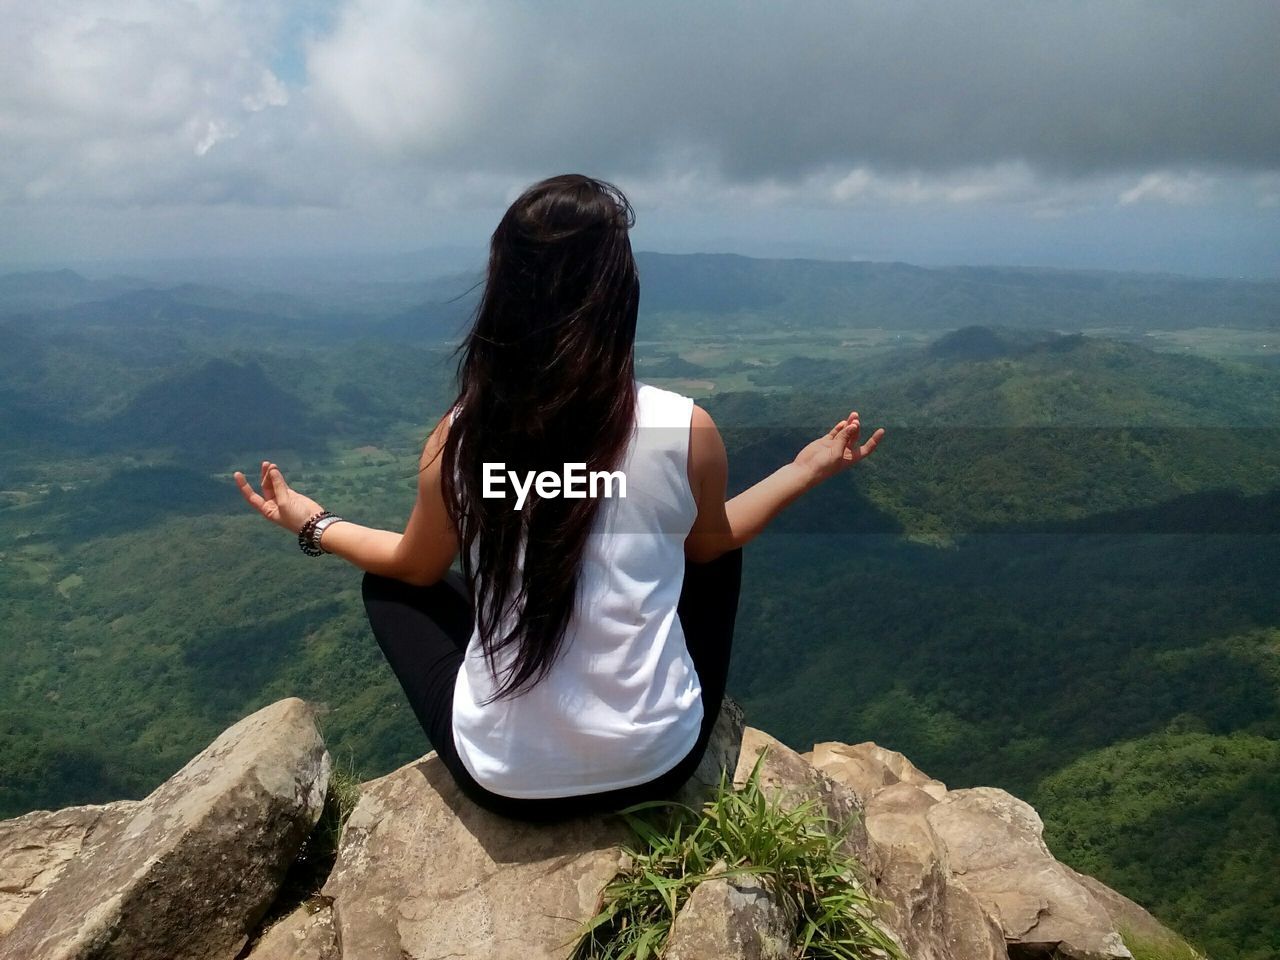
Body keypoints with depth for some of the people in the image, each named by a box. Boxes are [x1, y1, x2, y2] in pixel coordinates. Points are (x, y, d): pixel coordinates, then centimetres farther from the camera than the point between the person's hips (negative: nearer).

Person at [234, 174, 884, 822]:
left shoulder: (458, 438, -13)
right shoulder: (686, 431, -15)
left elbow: (416, 566, 6)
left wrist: (313, 526, 24)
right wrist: (807, 471, 18)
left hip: (505, 783, 0)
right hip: (658, 766, 1)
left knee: (387, 586, 23)